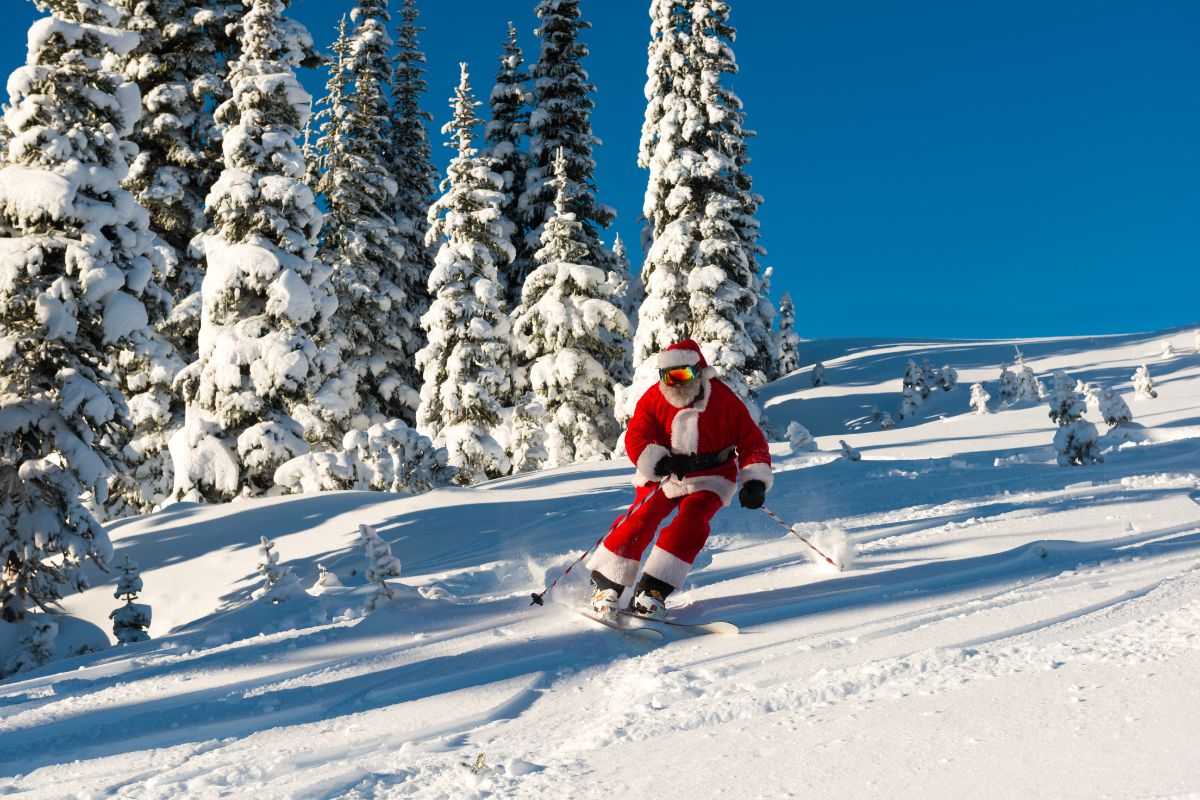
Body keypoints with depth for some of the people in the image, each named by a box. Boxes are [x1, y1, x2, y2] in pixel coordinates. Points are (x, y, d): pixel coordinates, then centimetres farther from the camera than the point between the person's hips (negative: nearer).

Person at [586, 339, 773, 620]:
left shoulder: (723, 399, -10)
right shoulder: (653, 399, -8)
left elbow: (751, 441, -6)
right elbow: (635, 439, -15)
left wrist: (755, 481, -18)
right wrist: (661, 462, -33)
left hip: (709, 478, -1)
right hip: (663, 475, 1)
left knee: (691, 523, -25)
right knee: (641, 519, -18)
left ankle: (652, 591, -20)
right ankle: (606, 585, -5)